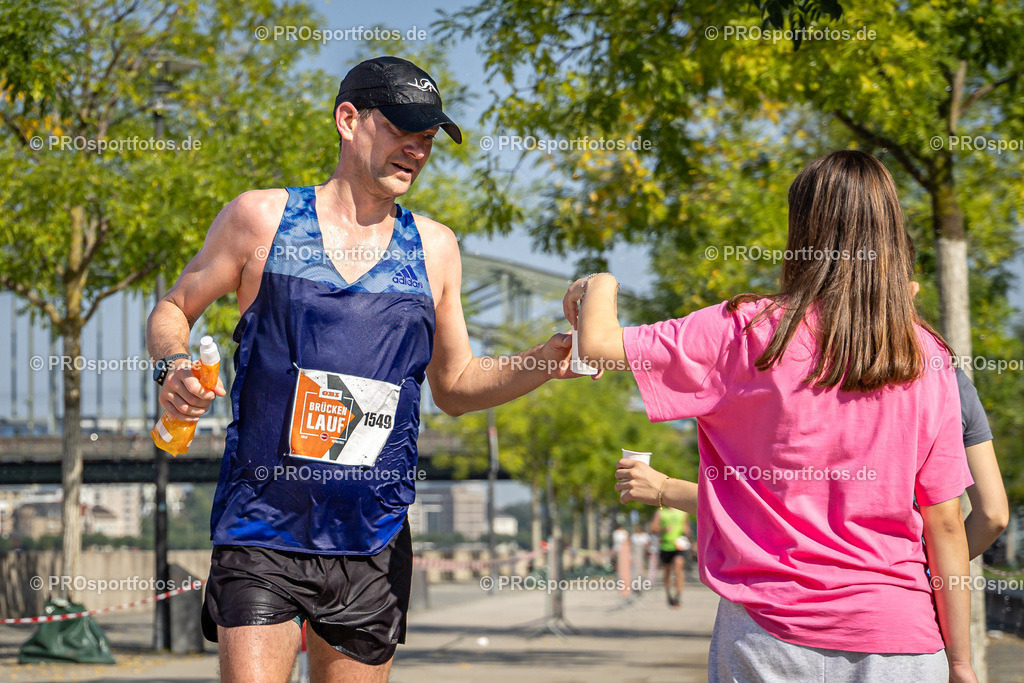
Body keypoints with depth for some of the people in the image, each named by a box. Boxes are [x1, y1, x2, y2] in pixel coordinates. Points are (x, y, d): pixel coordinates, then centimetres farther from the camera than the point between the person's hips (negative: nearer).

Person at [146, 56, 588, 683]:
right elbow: (173, 310, 11)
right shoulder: (263, 218, 1)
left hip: (374, 545, 3)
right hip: (264, 532, -3)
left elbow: (455, 386, 17)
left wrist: (542, 365, -1)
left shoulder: (435, 249, 10)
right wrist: (175, 366, -11)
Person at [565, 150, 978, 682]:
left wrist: (599, 286, 17)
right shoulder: (927, 358, -1)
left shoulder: (748, 332, -8)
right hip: (897, 637, 2)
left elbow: (599, 346, -6)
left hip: (773, 630, -2)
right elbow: (944, 524, 0)